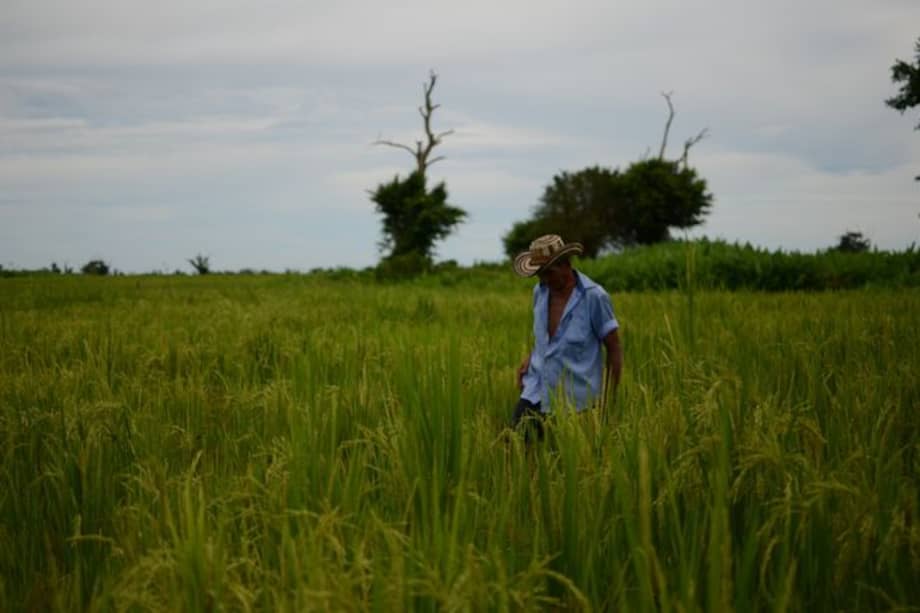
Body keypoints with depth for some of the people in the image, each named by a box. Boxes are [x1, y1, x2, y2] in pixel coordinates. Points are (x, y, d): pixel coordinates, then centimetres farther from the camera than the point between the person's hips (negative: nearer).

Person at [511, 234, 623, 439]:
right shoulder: (540, 291, 4)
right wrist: (531, 358, 5)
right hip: (538, 392, 5)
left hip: (576, 400, -5)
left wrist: (608, 399, -7)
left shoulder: (594, 296, -13)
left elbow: (614, 348, -6)